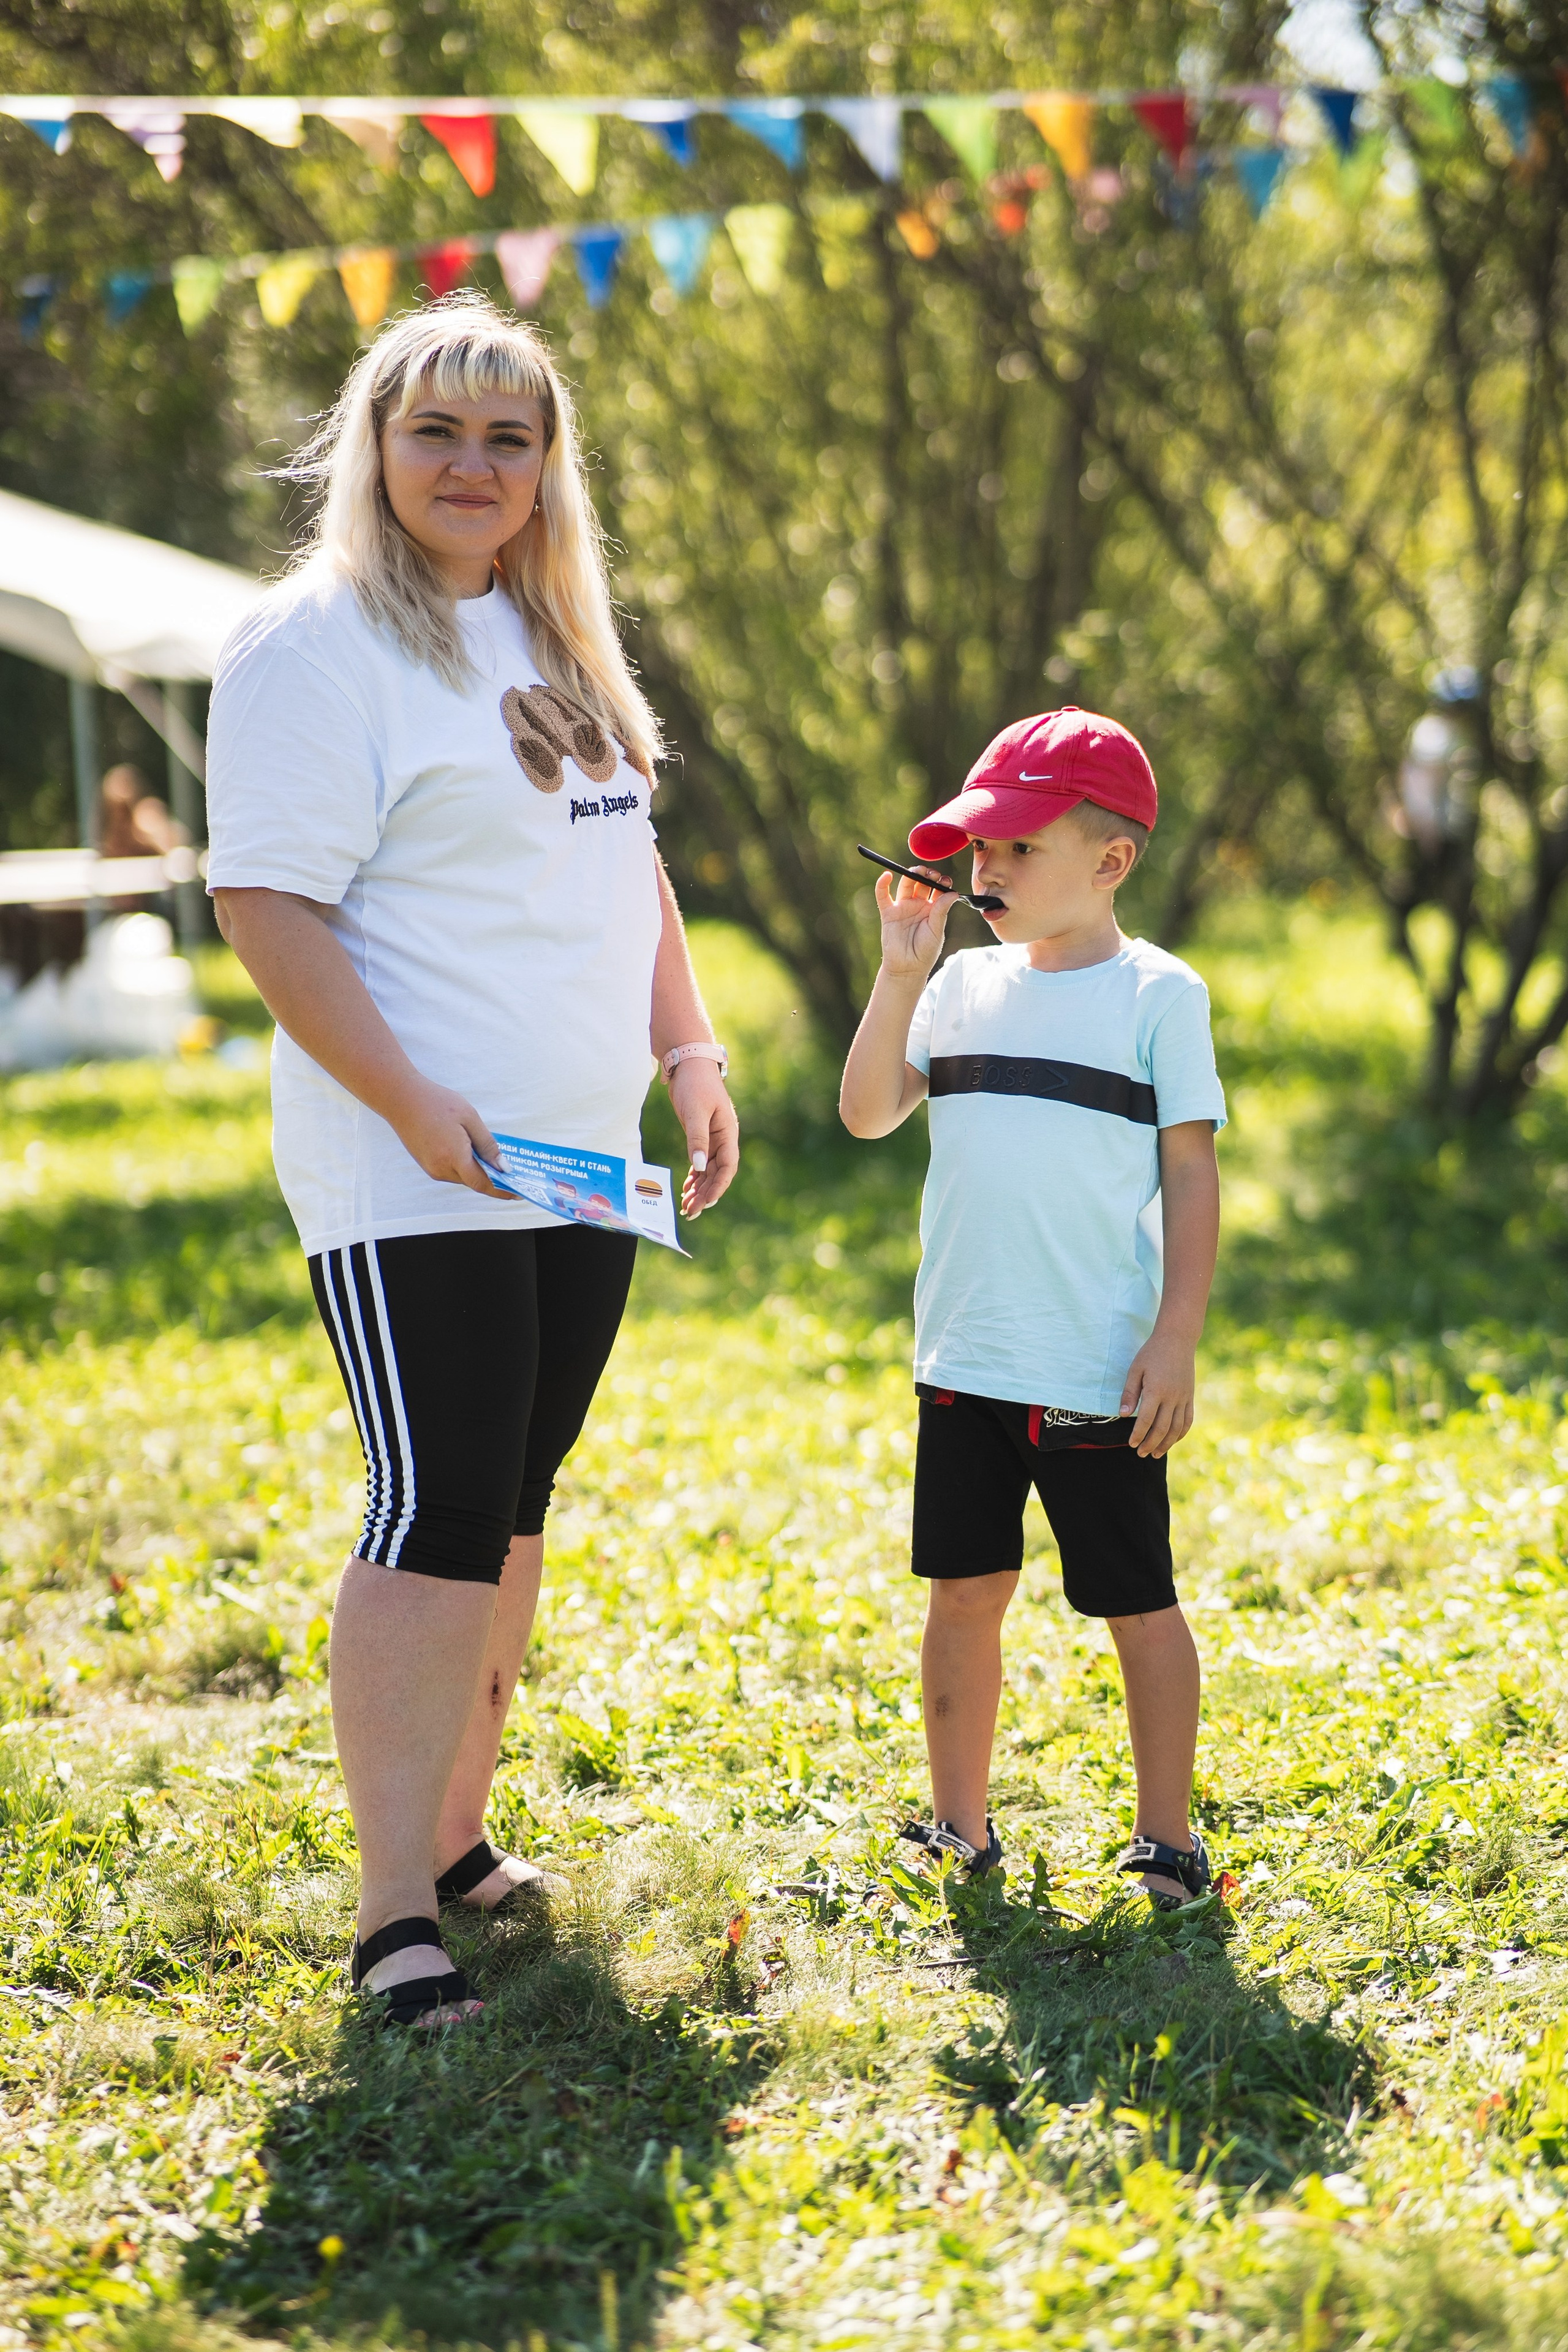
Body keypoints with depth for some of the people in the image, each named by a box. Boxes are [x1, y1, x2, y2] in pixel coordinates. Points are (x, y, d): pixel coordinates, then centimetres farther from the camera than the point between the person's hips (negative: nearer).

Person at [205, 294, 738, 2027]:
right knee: (435, 1514, -11)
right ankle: (396, 1912, -8)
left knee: (510, 1507, 13)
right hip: (413, 1185, -8)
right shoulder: (316, 644, -10)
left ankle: (452, 1835, 24)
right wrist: (414, 1107, -22)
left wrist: (690, 1052, 14)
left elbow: (624, 861, 25)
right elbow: (266, 904, -16)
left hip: (581, 1168, 8)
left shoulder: (557, 638, 16)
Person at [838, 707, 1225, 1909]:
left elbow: (1191, 1173, -4)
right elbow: (868, 1113, 3)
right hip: (965, 1361, 5)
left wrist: (1176, 1337, -10)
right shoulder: (968, 985, 10)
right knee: (965, 1589, 10)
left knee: (1138, 1604, 4)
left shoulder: (1158, 994, -3)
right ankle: (959, 1826, 21)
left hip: (1100, 1378, -4)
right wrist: (902, 972, -6)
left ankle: (1166, 1835, 15)